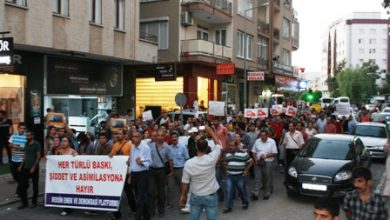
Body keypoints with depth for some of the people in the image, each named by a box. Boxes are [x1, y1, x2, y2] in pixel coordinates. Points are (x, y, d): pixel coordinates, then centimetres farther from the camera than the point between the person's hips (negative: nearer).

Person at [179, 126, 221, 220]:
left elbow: (185, 182, -6)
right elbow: (218, 144, 1)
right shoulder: (211, 159, -16)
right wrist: (210, 131, 9)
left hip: (195, 196, 1)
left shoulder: (188, 163, -14)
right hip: (210, 196, -1)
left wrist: (183, 196, 8)